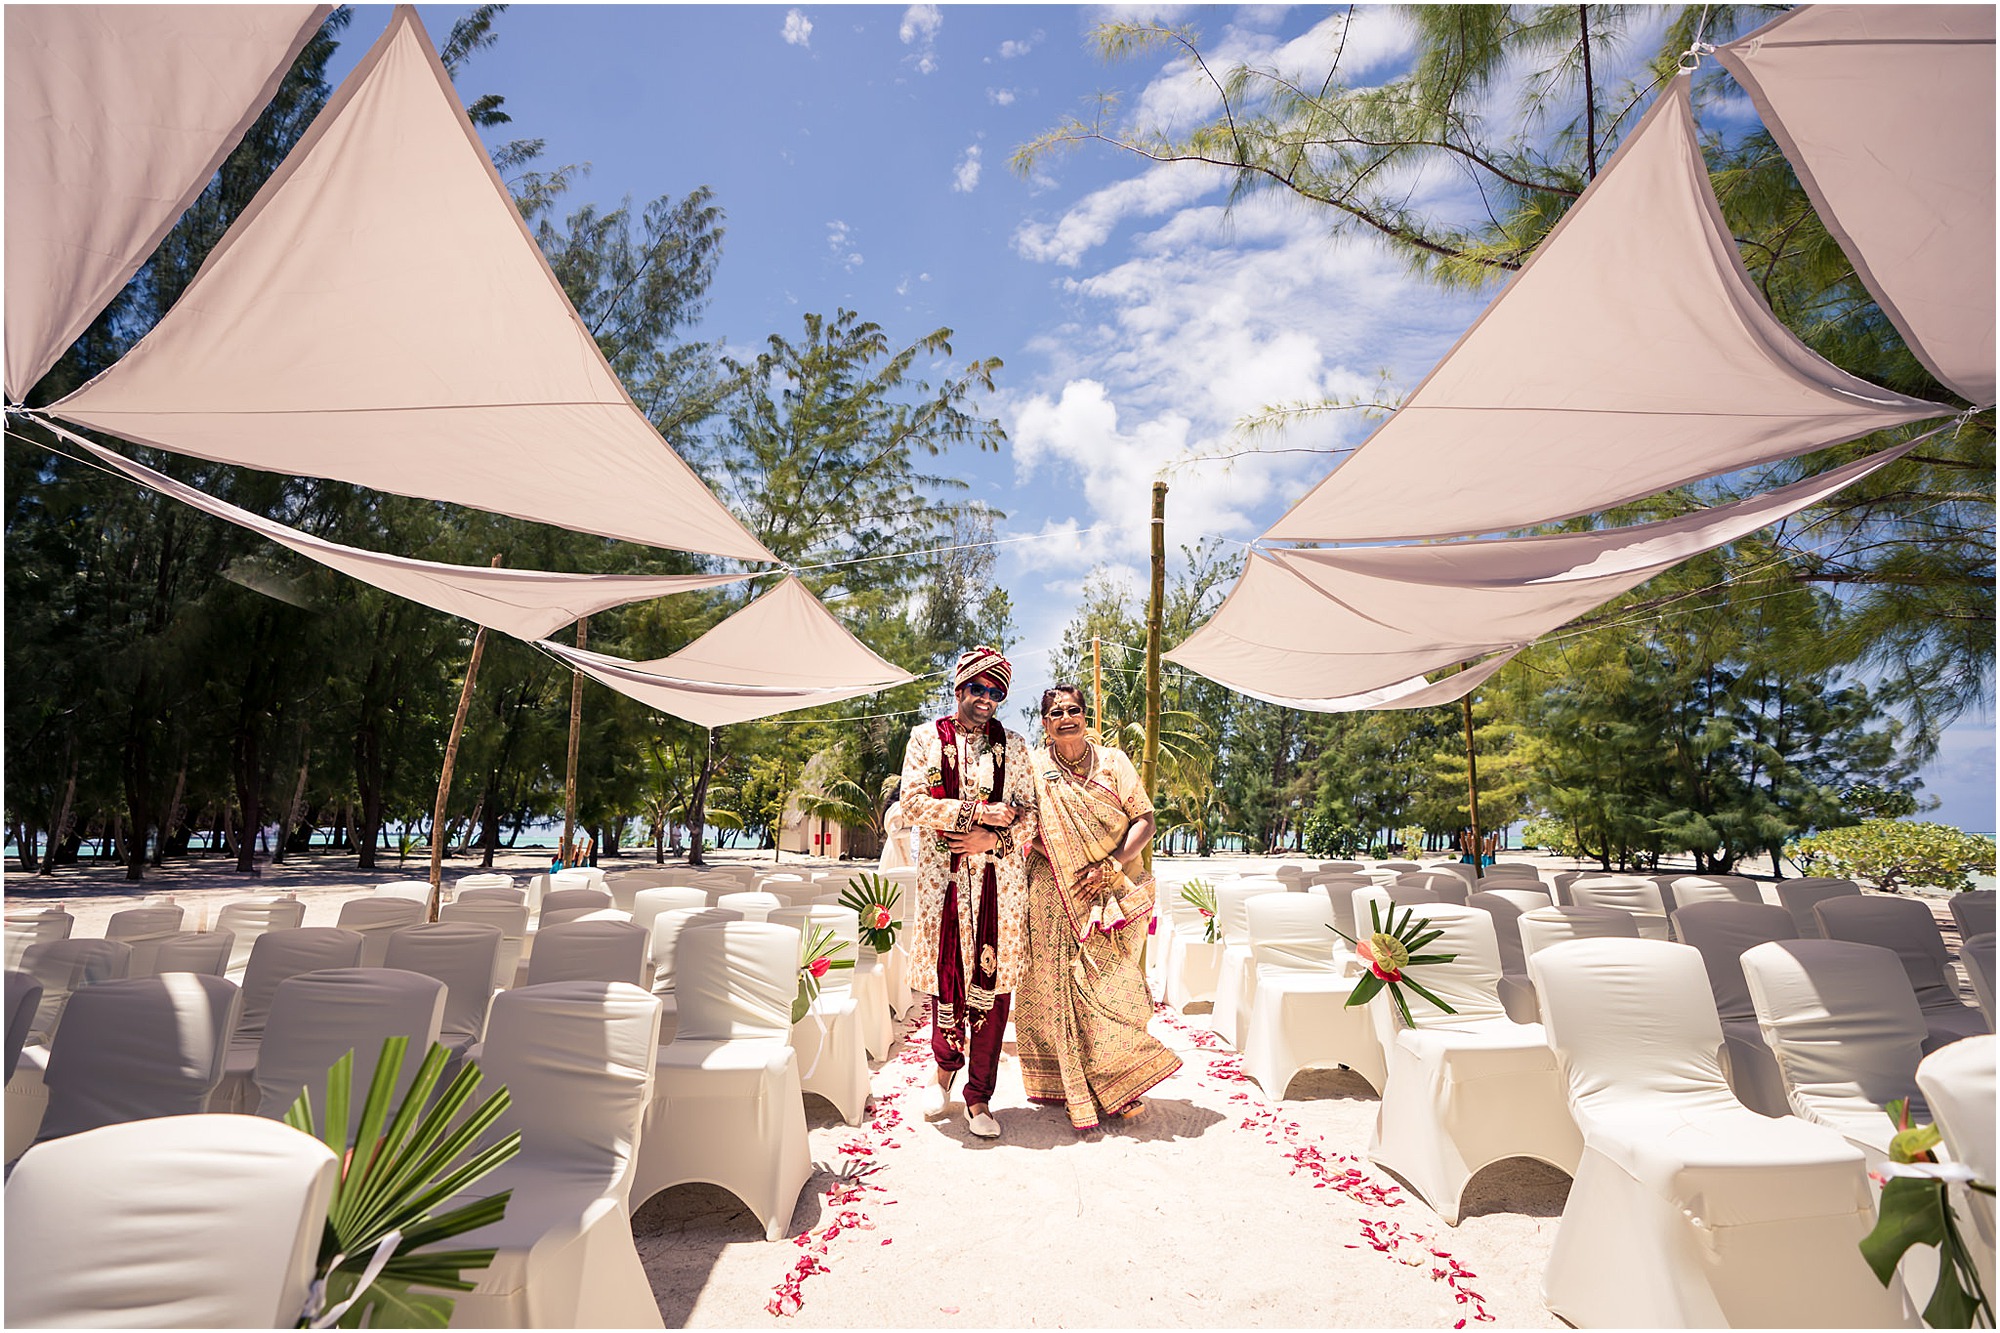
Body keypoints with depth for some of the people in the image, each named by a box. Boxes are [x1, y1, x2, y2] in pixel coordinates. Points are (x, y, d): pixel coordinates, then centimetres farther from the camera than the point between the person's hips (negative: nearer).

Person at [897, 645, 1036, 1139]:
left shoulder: (1012, 746, 9)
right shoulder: (927, 737, 5)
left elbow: (1029, 815, 6)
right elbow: (913, 803, -6)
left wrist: (992, 839, -12)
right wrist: (978, 812, -14)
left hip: (998, 882, 1)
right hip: (943, 879, -1)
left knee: (992, 987, 3)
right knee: (947, 978, 6)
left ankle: (979, 1096, 19)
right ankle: (945, 1066, 36)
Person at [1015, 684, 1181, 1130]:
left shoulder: (1113, 761, 6)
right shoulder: (1034, 767, 5)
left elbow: (1144, 819, 1)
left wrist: (1110, 866, -12)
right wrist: (1066, 868, -13)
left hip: (1114, 892, 0)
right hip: (1055, 896, 0)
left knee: (1112, 987, -3)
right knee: (1061, 986, -1)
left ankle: (1118, 1083, 15)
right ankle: (1080, 1090, 15)